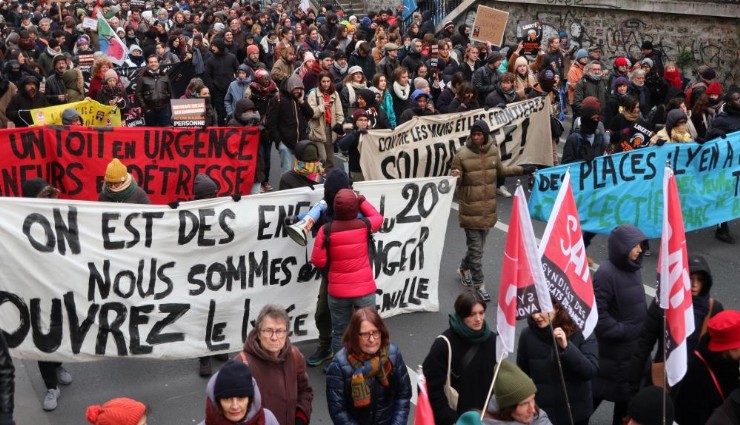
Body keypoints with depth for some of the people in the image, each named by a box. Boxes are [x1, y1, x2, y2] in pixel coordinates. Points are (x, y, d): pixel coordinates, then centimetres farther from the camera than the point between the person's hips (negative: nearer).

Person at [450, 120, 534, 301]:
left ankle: (464, 269, 43)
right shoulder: (462, 155, -14)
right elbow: (456, 182, -8)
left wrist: (522, 170, 24)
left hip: (488, 209, 5)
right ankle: (479, 284, 13)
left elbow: (501, 170, 20)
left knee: (478, 246, 18)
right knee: (476, 248, 0)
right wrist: (455, 177, -31)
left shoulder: (493, 151, 2)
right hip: (470, 210, -5)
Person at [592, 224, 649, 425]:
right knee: (597, 390, 4)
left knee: (629, 393, 19)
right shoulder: (606, 273, -22)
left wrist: (643, 329, 8)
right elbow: (597, 312, -25)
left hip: (634, 347, 8)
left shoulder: (632, 268, 4)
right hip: (614, 350, -8)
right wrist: (620, 331, -18)